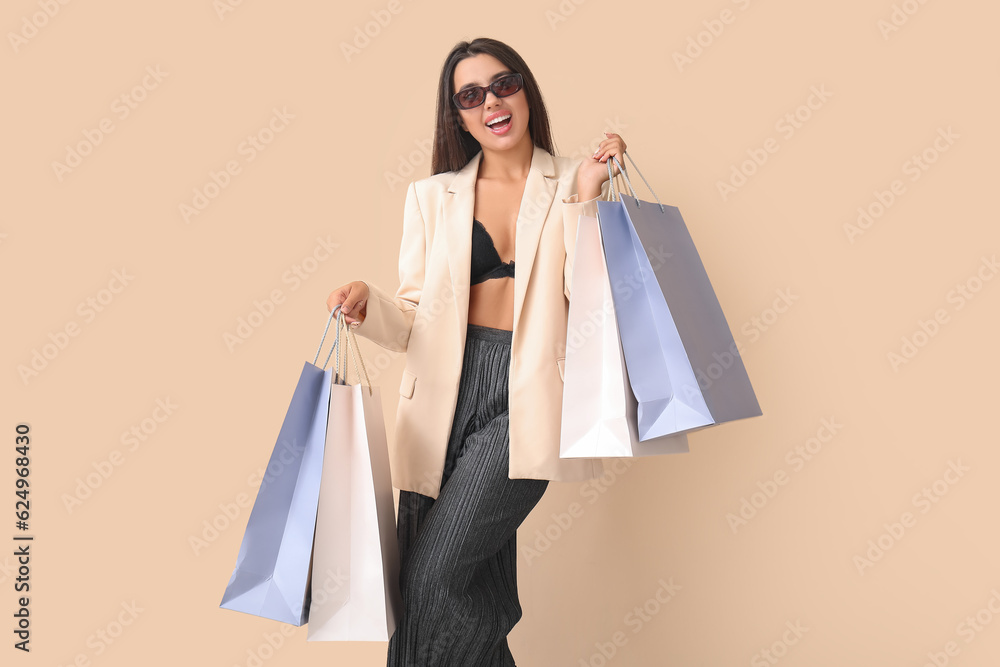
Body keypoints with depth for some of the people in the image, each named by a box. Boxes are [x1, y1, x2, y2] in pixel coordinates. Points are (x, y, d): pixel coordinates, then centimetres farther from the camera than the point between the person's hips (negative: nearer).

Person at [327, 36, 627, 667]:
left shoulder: (573, 185, 7)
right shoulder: (431, 196, 13)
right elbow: (415, 323, 9)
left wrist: (585, 200, -10)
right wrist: (367, 303, -12)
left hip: (527, 396, -3)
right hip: (449, 393, 3)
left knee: (432, 580, -12)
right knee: (475, 596, 8)